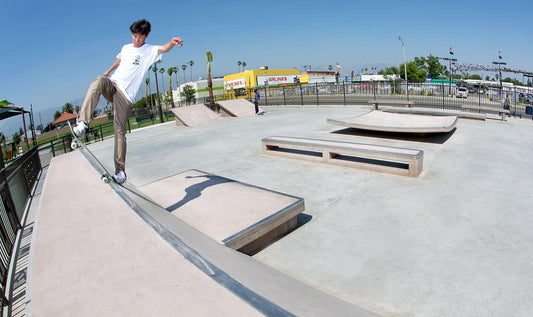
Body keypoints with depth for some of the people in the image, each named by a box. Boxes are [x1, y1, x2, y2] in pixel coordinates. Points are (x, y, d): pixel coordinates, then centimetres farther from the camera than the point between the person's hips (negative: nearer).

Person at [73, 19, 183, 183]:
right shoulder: (126, 48, 16)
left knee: (120, 130, -11)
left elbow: (164, 48, -21)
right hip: (112, 85, 4)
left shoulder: (150, 50, 1)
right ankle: (83, 123, -41)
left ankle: (120, 170, -6)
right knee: (99, 81, -33)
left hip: (126, 95, -4)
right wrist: (108, 71, 48)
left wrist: (172, 42, -42)